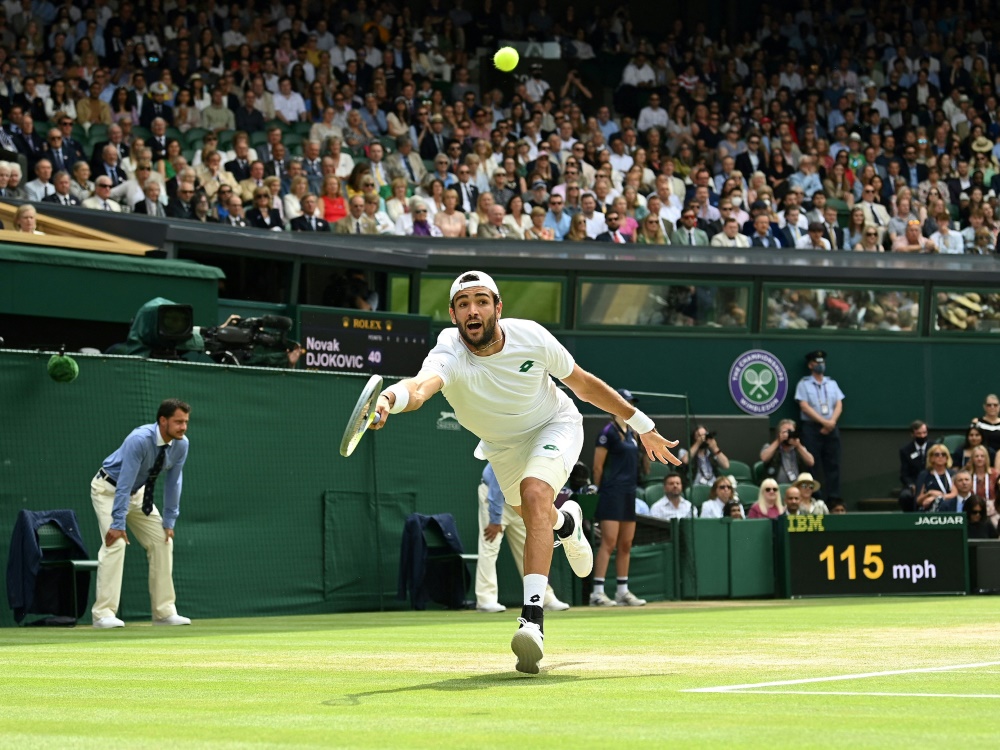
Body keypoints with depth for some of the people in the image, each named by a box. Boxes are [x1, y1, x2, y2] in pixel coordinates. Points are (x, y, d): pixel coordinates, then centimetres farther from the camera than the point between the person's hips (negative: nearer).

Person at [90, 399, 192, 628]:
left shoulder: (181, 444, -14)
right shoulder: (140, 440, -34)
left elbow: (173, 483, -5)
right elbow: (124, 483, -35)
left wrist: (169, 521, -6)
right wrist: (118, 523, -37)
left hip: (138, 492, 7)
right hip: (109, 489, -7)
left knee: (162, 541, 0)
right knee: (116, 542, -22)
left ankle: (164, 612, 6)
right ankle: (103, 614, -21)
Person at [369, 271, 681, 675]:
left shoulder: (531, 337, -29)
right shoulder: (449, 356, -35)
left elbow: (583, 383, -13)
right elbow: (421, 386, -60)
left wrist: (641, 424, -7)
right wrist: (391, 398, -84)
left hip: (554, 425, -3)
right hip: (500, 445, 3)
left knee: (534, 494, -30)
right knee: (531, 515, 25)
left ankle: (532, 619, -38)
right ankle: (566, 522, 65)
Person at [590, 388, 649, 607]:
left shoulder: (632, 433, 16)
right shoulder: (608, 432, -8)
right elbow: (598, 467, -8)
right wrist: (601, 491, -5)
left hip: (629, 494, 8)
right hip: (612, 493, -8)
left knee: (626, 545, 9)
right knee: (609, 543, -13)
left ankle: (623, 591, 14)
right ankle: (598, 593, -14)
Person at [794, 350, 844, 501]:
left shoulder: (832, 384, 15)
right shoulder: (804, 384, 3)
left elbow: (839, 405, 8)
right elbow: (805, 407, -7)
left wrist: (832, 422, -10)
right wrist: (824, 422, -14)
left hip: (831, 429, 4)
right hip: (811, 427, -4)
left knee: (833, 464, 0)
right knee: (813, 465, -6)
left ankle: (834, 498, 1)